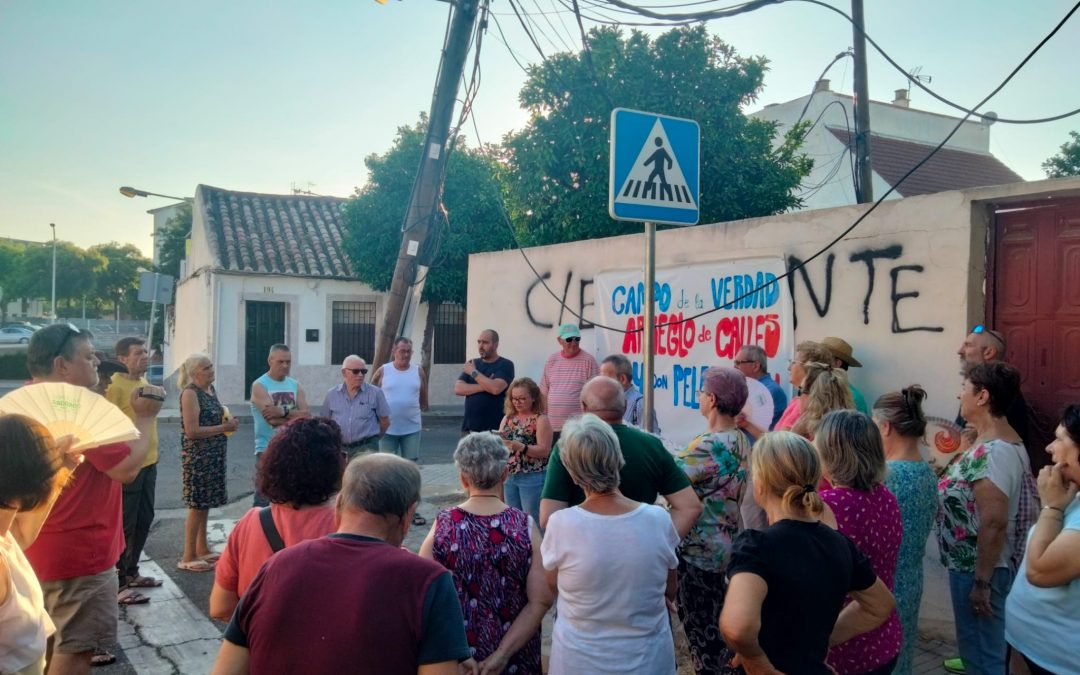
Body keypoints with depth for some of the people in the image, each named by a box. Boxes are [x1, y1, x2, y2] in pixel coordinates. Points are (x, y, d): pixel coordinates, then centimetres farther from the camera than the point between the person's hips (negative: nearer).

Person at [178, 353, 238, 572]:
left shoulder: (211, 389, 11)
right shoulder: (190, 393, -14)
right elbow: (192, 431, -21)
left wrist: (228, 423, 6)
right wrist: (224, 428, -17)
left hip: (214, 455, 8)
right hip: (197, 457, -8)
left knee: (205, 504, 14)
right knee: (197, 505, -4)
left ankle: (202, 549, 24)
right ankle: (188, 557, 3)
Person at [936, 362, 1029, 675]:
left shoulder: (991, 452, -25)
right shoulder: (1001, 443, 7)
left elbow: (994, 524, -27)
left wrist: (981, 583, -23)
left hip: (976, 568, -10)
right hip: (976, 564, 10)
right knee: (987, 647, 22)